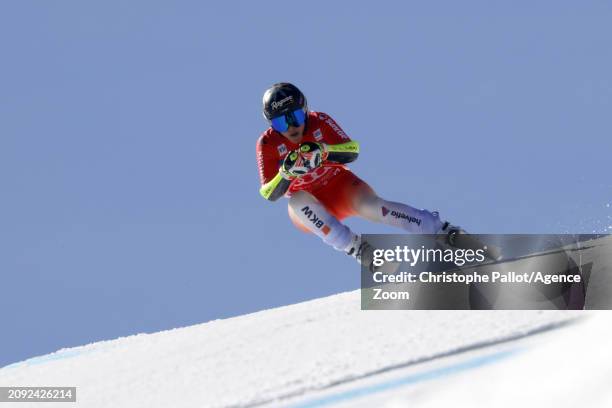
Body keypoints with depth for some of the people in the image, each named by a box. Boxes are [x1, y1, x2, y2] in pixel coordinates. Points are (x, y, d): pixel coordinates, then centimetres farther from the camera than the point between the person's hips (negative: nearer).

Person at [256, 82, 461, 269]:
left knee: (370, 205, -31)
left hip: (340, 186, 0)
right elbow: (269, 194, -19)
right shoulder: (267, 143, -16)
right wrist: (286, 173, -40)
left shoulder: (320, 121, -15)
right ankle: (356, 247, -37)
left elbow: (352, 151, -19)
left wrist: (324, 151, -39)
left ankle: (441, 229, -29)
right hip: (311, 208, 0)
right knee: (298, 200, -35)